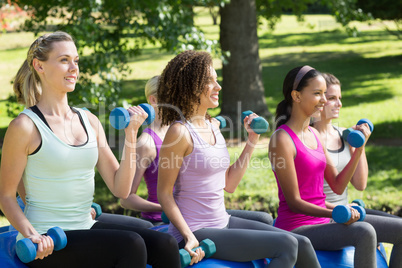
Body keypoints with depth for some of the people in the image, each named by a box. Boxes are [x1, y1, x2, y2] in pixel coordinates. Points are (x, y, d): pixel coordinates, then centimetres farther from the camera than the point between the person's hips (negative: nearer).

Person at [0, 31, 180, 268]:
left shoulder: (89, 121, 10)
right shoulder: (26, 126, -7)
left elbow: (121, 189, 7)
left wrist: (131, 135, -3)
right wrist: (31, 236, -20)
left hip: (86, 228, 6)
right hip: (48, 243, -6)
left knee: (165, 244, -16)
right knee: (131, 244, -28)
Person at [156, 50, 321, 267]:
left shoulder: (213, 126, 10)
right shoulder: (180, 132, -14)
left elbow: (229, 184, 12)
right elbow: (164, 194, -13)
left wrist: (252, 141, 11)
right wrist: (189, 237, -22)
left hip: (223, 223, 8)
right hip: (198, 232, -8)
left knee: (302, 244, 1)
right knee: (287, 245, -16)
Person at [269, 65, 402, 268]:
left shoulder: (314, 135, 12)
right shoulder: (282, 139, -14)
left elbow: (337, 185, 10)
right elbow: (293, 202, -16)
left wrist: (359, 148, 1)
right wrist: (335, 213, -28)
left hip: (321, 220, 9)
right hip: (296, 227, -9)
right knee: (364, 232, -32)